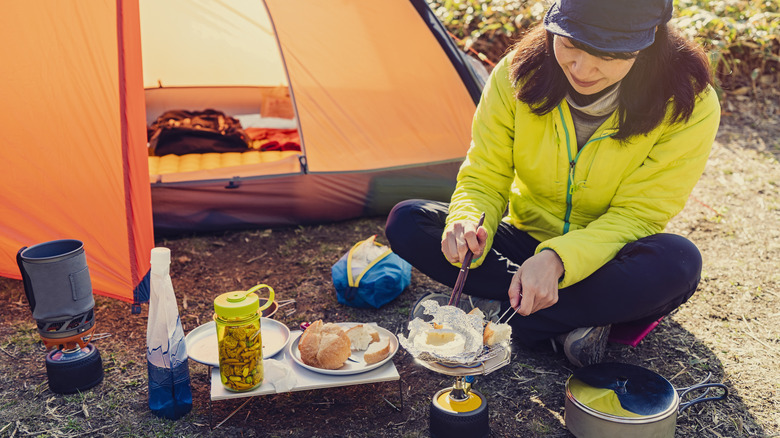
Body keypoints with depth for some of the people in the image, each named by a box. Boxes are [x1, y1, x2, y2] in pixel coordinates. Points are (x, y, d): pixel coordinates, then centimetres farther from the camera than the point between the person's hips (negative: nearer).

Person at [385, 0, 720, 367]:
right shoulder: (518, 74, -16)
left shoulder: (688, 104, -21)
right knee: (406, 222, -20)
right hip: (526, 240, 3)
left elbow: (637, 214, -19)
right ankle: (576, 319, -21)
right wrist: (467, 224, -35)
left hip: (604, 260, -2)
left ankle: (500, 312, -22)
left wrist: (558, 260, -36)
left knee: (678, 262, -36)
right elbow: (483, 179, -11)